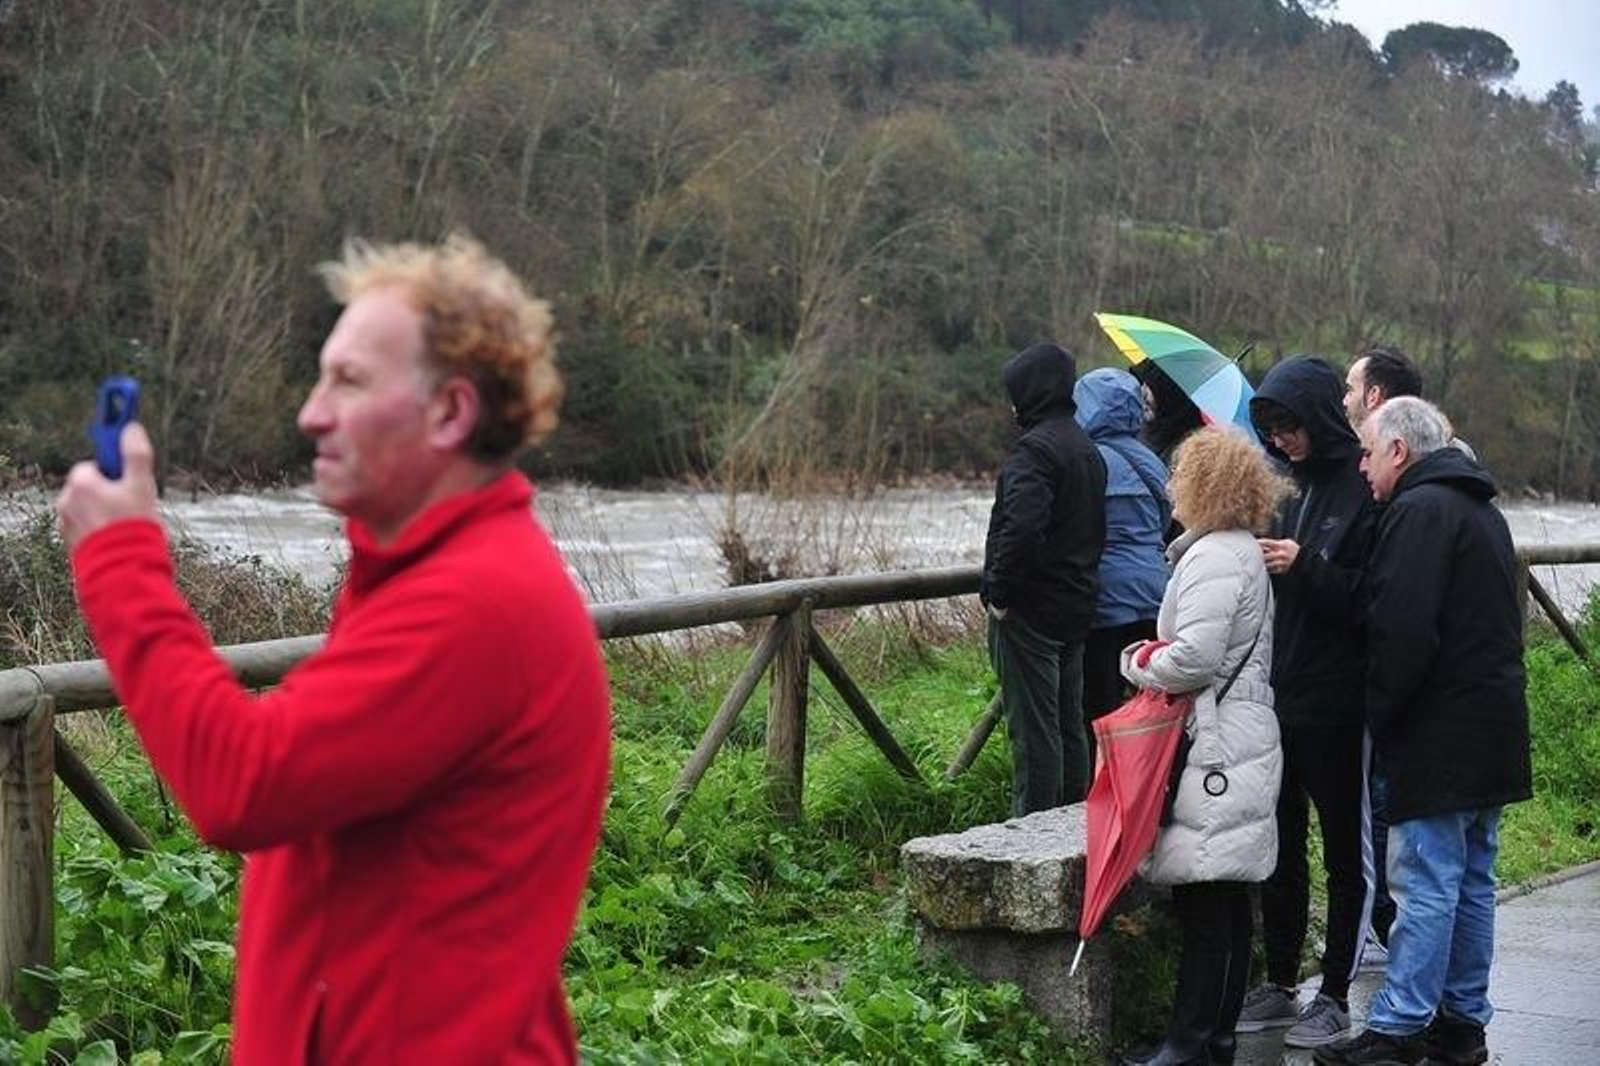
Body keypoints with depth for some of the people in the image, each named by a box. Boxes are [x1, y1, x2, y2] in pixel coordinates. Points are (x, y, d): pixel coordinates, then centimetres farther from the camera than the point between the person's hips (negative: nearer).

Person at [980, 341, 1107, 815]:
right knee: (1069, 726, 16)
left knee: (1033, 730, -5)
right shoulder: (1089, 451, 15)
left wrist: (999, 591, -20)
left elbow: (1022, 526, -29)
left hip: (1030, 612, -9)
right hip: (1076, 609, 9)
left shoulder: (1034, 449, -16)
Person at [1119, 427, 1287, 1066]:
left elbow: (1193, 658, -21)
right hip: (1241, 742, 11)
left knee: (1203, 902, -7)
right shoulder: (1243, 551, 19)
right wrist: (1155, 659, 13)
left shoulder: (1214, 558, -14)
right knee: (1228, 903, 13)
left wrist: (1137, 661, -3)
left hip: (1218, 750, -11)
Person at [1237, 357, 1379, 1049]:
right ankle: (1278, 985, 23)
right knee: (1279, 845, 14)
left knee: (1345, 850, 5)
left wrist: (1306, 567, -25)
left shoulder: (1365, 490, -11)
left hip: (1336, 704, -7)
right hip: (1277, 697, 7)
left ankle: (1335, 994, 12)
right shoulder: (1286, 485, 10)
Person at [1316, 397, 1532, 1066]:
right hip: (1493, 728, 10)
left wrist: (1379, 711, -10)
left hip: (1441, 730, -10)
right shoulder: (1482, 509, 19)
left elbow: (1402, 629, -22)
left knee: (1427, 884, -7)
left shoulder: (1420, 511, -13)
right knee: (1471, 880, 13)